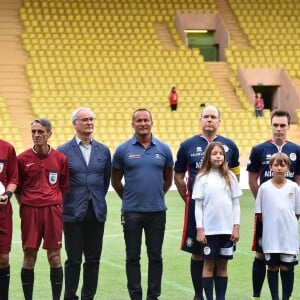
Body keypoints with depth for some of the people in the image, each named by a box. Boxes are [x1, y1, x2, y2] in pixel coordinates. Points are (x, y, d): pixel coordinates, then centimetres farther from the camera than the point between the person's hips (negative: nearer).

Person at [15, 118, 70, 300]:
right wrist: (25, 204, 2)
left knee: (55, 256, 0)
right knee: (29, 256, 1)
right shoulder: (23, 159, 3)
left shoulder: (60, 158, 5)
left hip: (53, 210, 0)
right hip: (29, 211, 0)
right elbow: (17, 187, 10)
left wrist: (57, 203, 3)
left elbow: (65, 186, 12)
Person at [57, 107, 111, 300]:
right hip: (73, 212, -3)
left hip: (97, 212, 3)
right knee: (74, 260, 1)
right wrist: (67, 201, 4)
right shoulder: (63, 151, -3)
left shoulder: (103, 151, 8)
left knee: (93, 260, 6)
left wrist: (98, 200, 14)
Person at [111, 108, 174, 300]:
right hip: (132, 212, -1)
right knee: (133, 257, 4)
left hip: (157, 211, 1)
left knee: (155, 256, 6)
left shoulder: (163, 149, 4)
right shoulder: (123, 150, 0)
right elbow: (116, 180, 9)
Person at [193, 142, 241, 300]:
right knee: (209, 264, 3)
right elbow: (198, 205, -2)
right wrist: (199, 229, -7)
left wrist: (236, 227, 1)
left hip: (227, 229, 2)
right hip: (209, 229, -2)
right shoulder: (202, 178, -1)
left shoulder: (230, 177, 6)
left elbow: (236, 203, 7)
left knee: (223, 265, 8)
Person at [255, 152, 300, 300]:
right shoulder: (264, 187, -1)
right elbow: (259, 213, 5)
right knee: (272, 267, 6)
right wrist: (272, 222, 1)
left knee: (287, 267, 4)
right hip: (270, 236, 0)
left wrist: (287, 223, 2)